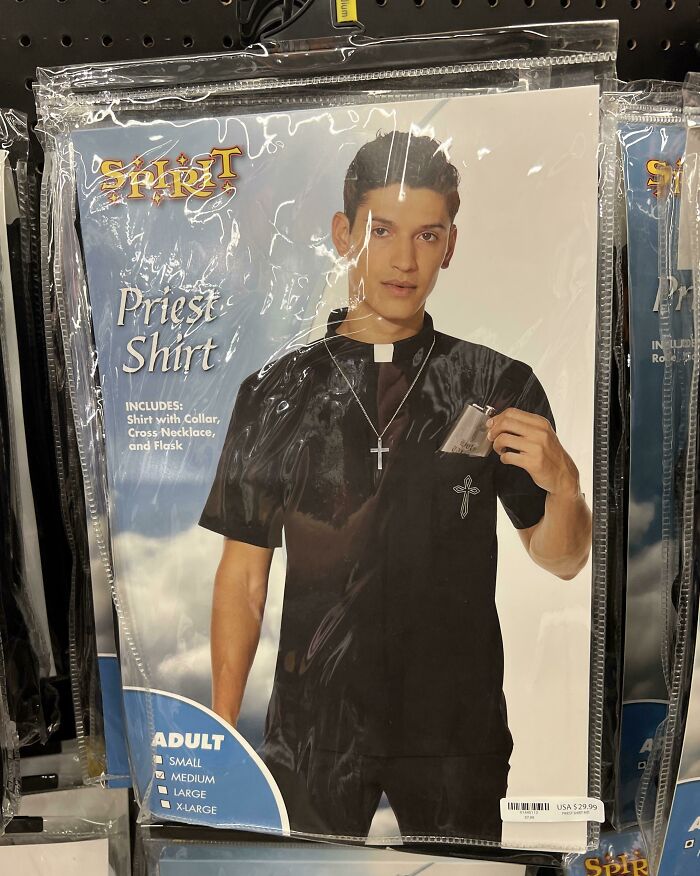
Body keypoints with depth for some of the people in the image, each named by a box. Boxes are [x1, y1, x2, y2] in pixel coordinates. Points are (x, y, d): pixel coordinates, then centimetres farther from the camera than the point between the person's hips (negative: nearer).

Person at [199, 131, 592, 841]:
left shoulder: (500, 386, -4)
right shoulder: (279, 391, -3)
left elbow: (561, 560, 2)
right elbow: (242, 577, 0)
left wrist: (564, 483, -19)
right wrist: (221, 733, -2)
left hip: (458, 727, 0)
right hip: (312, 725, 1)